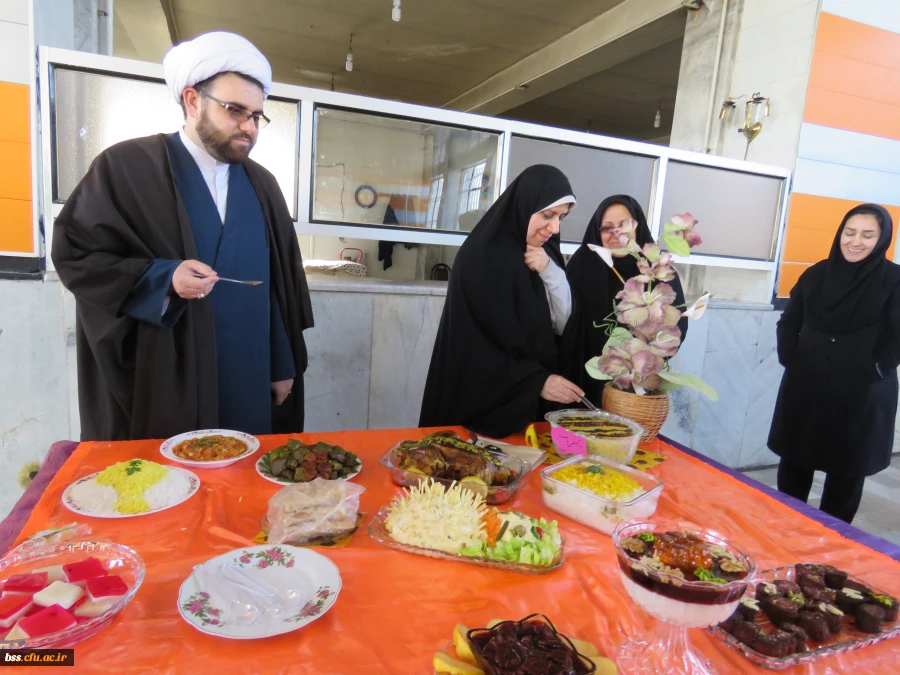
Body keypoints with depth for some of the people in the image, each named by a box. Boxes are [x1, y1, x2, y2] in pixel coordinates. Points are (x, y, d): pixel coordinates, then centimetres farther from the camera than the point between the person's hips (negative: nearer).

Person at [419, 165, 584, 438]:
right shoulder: (482, 257, -15)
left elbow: (563, 325, 1)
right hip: (484, 401, -6)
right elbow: (478, 344, -17)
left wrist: (551, 272, -13)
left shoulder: (544, 253, 4)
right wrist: (536, 382, -22)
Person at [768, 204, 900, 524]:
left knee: (847, 469, 11)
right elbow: (788, 322, 10)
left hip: (861, 395, -3)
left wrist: (874, 371, -15)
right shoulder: (816, 273, 4)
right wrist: (790, 358, 0)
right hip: (805, 387, 3)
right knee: (794, 460, 13)